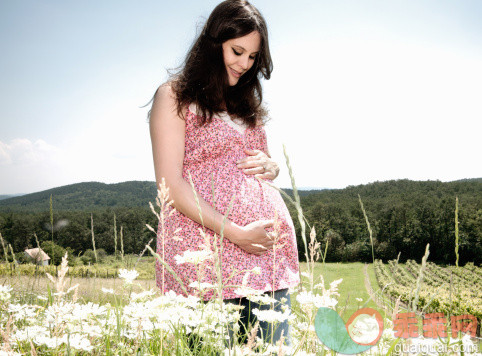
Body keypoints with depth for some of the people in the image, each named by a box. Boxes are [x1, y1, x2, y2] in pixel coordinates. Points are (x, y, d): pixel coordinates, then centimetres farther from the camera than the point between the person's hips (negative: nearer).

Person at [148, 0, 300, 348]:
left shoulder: (247, 101, 21)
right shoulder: (175, 95, 0)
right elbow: (171, 184, -8)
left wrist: (270, 167, 3)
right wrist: (236, 233, -15)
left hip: (269, 246, 6)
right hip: (207, 250, -6)